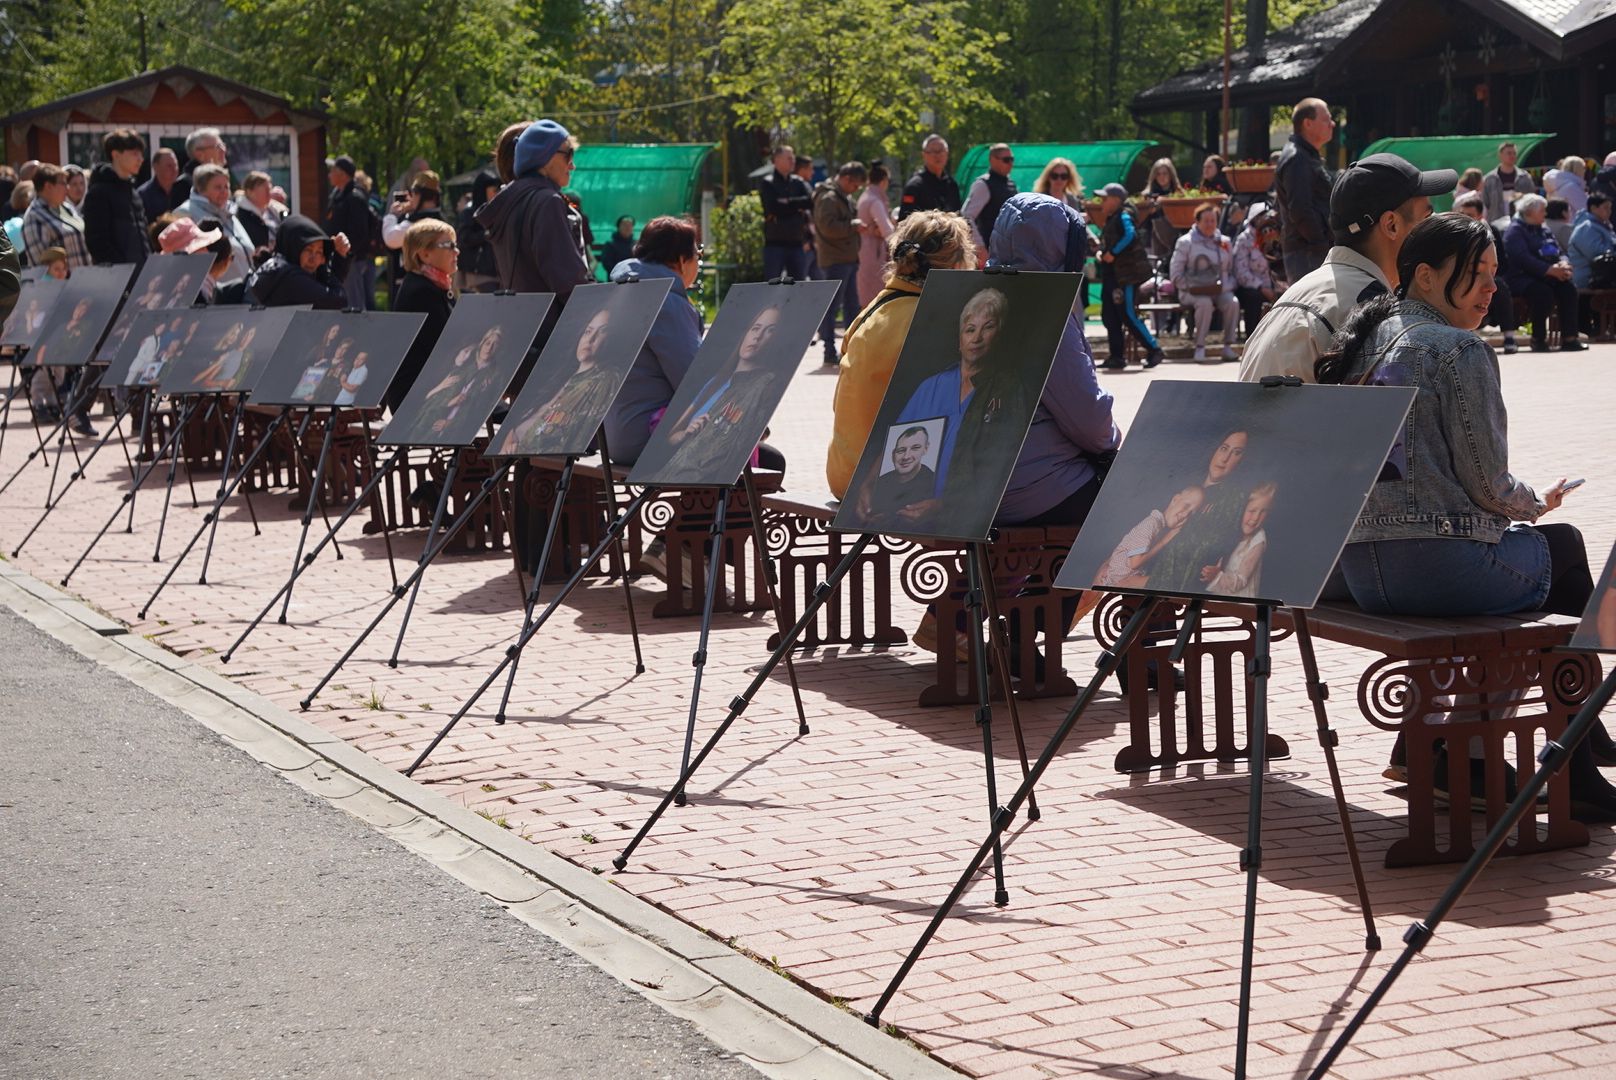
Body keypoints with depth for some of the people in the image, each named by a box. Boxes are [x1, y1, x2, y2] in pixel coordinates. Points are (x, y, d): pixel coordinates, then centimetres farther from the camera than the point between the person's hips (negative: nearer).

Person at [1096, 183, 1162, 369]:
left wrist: (1113, 253, -24)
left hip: (1126, 274, -10)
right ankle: (1116, 356, 12)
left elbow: (1130, 235, -28)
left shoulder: (1124, 216, -11)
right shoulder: (1111, 219, 18)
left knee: (1128, 315, -10)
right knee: (1109, 315, 7)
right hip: (1111, 275, 10)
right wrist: (1101, 252, 9)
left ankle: (1154, 350, -2)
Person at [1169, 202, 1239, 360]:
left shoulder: (1225, 242, 18)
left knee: (1233, 303, -29)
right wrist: (1191, 288, -12)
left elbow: (1233, 270, 19)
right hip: (1193, 292, -3)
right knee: (1205, 303, -37)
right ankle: (1200, 347, -29)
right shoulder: (1186, 242, 6)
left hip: (1220, 290, 3)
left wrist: (1227, 287, -2)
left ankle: (1228, 346, -22)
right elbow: (1176, 274, 2)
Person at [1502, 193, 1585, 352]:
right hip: (1521, 277, -7)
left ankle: (1569, 338, -23)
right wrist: (1550, 270, -24)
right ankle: (1538, 339, -19)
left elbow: (1560, 253, 17)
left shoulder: (1543, 231, 22)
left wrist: (1563, 264, -9)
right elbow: (1523, 258, -18)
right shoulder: (1515, 230, -4)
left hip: (1544, 277, 7)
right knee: (1544, 292, -34)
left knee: (1568, 288, -20)